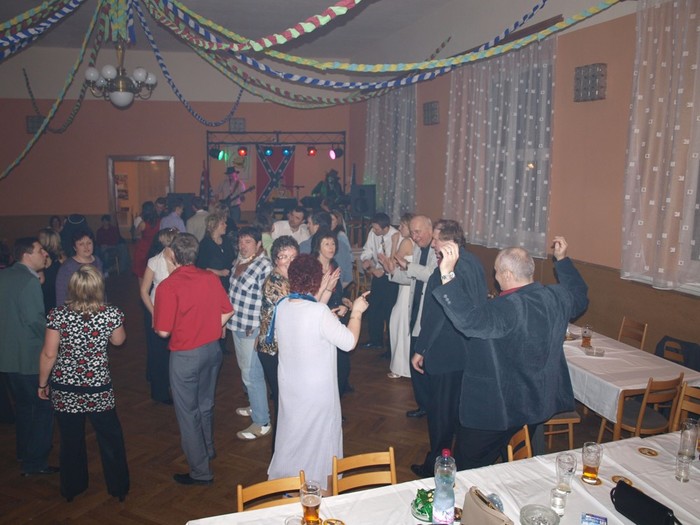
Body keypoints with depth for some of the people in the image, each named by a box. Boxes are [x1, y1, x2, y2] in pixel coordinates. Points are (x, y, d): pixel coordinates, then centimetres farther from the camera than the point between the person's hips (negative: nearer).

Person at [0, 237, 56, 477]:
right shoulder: (29, 281, -21)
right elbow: (36, 319, -25)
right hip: (29, 356, -9)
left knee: (23, 403, 23)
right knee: (44, 406, 5)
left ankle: (24, 453, 37)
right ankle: (34, 463, 9)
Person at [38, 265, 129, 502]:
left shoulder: (58, 314, -15)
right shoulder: (111, 314, -15)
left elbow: (49, 354, -9)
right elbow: (118, 340, 5)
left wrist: (42, 383, 4)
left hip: (64, 389, 1)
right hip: (98, 388, -1)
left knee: (71, 439, 20)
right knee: (110, 438, 17)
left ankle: (72, 488, 38)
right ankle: (118, 488, 31)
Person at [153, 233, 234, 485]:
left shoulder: (167, 287, -20)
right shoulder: (211, 278, -5)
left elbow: (164, 331, -18)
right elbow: (227, 311, 3)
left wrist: (155, 325, 4)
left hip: (186, 355, -6)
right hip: (212, 349, 6)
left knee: (188, 412, 9)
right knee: (206, 404, 26)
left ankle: (200, 471, 19)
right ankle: (208, 448, 46)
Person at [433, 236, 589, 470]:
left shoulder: (508, 308, -30)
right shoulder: (556, 297, -4)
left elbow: (468, 320, -44)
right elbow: (580, 297, 19)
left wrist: (448, 275, -49)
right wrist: (563, 260, 25)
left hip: (497, 408, -8)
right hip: (540, 404, 9)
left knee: (468, 471, 10)